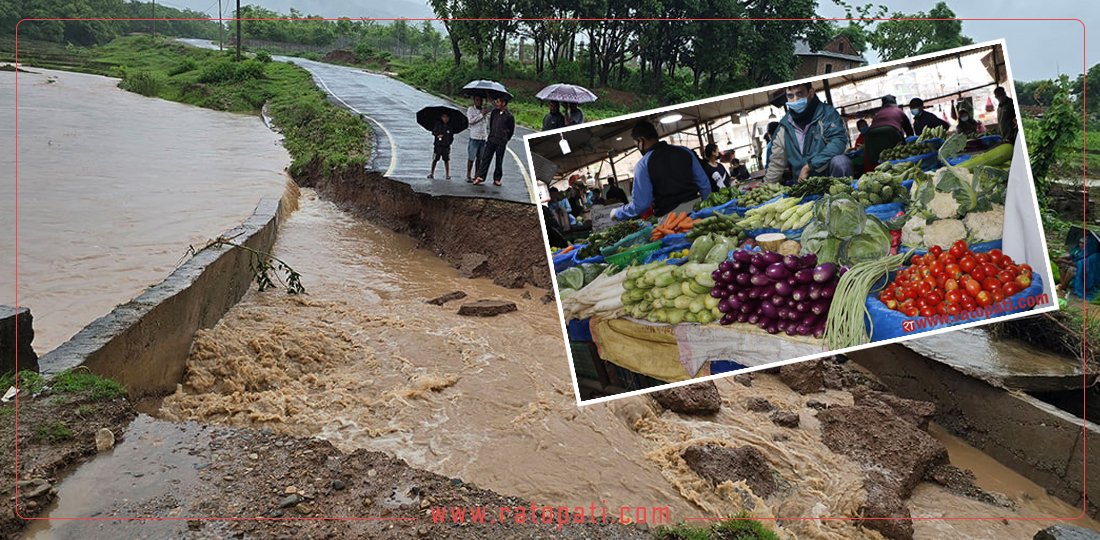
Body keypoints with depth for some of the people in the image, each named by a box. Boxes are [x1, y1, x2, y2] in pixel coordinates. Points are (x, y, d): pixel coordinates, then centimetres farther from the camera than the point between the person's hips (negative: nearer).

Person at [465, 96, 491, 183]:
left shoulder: (485, 109, 13)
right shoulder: (471, 109, 0)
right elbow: (471, 121, -14)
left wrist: (489, 134, 16)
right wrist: (481, 114, -14)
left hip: (483, 138, 4)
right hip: (474, 137, -4)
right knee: (471, 158, -3)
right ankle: (468, 176, 5)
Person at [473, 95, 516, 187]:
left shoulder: (509, 116, -8)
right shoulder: (494, 112, 6)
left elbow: (511, 130, 3)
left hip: (501, 143, -4)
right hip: (491, 140, 4)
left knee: (499, 161, 5)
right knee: (485, 158, -2)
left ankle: (497, 179, 16)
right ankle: (480, 177, -2)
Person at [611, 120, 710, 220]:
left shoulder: (643, 164, -5)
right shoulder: (685, 151, 8)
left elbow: (641, 204, -8)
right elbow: (705, 185, 8)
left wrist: (617, 213, 8)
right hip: (696, 209, 5)